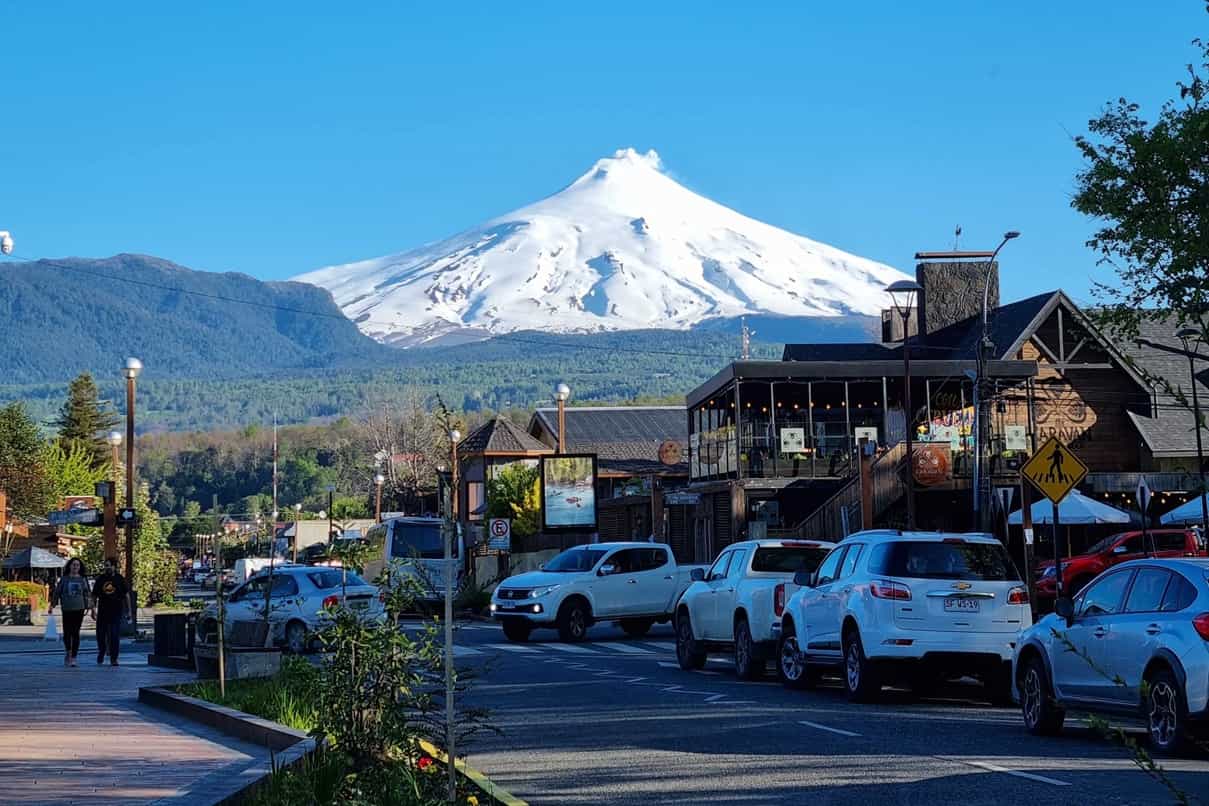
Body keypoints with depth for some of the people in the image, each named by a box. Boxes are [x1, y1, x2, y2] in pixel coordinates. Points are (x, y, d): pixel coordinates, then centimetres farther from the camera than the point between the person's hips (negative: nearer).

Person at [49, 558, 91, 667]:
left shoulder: (82, 579, 8)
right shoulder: (64, 579, 5)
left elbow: (86, 594, 12)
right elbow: (56, 592, 8)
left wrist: (88, 606, 7)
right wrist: (52, 605, 3)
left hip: (79, 609, 0)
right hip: (67, 609, 0)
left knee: (75, 633, -3)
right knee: (67, 632, -2)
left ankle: (73, 657, 1)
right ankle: (68, 651, 25)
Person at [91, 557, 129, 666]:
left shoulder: (120, 579, 3)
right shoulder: (100, 579, 8)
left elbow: (126, 594, 3)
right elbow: (94, 595, 13)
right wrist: (93, 609, 7)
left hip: (116, 612, -2)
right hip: (102, 611, 2)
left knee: (115, 635, -5)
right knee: (100, 635, 6)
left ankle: (113, 658, 1)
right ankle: (101, 654, 29)